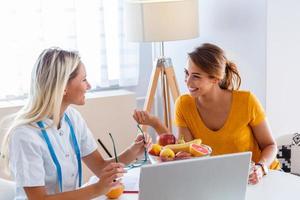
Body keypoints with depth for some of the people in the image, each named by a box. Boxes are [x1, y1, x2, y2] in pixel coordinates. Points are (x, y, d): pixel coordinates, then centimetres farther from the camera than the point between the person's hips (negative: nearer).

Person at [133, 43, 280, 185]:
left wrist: (260, 167, -23)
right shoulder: (184, 105, -9)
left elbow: (270, 145, -4)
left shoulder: (246, 101, -15)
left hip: (257, 178, -2)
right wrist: (156, 124, -21)